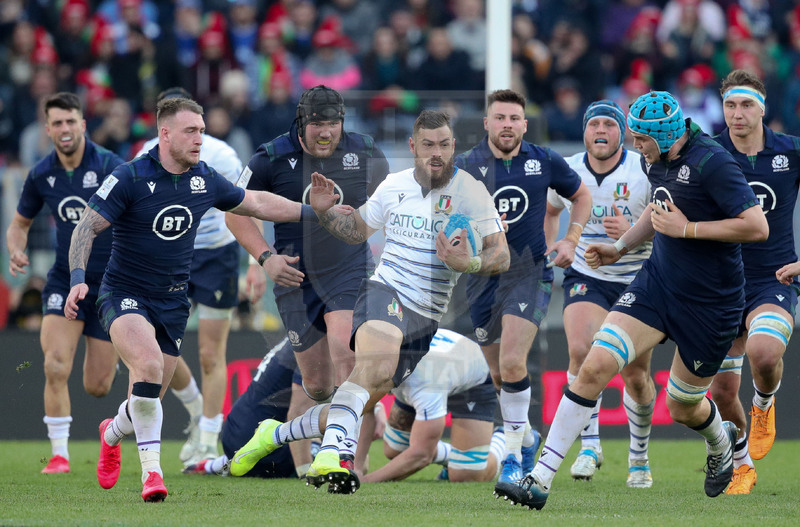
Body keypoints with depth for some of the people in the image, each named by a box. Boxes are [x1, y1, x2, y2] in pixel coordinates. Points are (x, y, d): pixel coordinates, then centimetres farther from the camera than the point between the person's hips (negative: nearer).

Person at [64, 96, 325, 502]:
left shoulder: (205, 180, 2)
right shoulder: (130, 177, -14)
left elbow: (256, 203, 18)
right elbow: (87, 227, -14)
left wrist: (315, 212, 19)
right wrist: (77, 279, -28)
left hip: (173, 301, 5)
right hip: (124, 296, -5)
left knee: (148, 399, 6)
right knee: (149, 362, -32)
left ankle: (113, 434, 43)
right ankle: (151, 469, -25)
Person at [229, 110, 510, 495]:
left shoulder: (470, 191, -3)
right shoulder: (394, 185, 6)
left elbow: (501, 255, -7)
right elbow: (357, 229, 22)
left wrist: (470, 264, -27)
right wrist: (324, 210, 3)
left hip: (426, 317, 1)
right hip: (385, 290, -1)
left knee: (363, 402, 5)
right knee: (377, 363, -35)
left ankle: (275, 434, 27)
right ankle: (330, 455, -46)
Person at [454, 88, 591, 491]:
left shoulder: (544, 162, -1)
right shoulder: (466, 166, -4)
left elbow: (581, 195, 16)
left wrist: (571, 239, 3)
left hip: (529, 273, -2)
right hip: (483, 276, 2)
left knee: (512, 363, -19)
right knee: (499, 374, 11)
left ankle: (513, 454, -8)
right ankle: (525, 436, 39)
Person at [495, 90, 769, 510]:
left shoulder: (711, 163, -22)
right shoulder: (654, 160, 3)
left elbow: (757, 227, -26)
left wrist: (687, 228, -23)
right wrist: (620, 248, 15)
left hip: (710, 302, -6)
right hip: (657, 281, 6)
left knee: (682, 407, 9)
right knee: (595, 367, -12)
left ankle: (721, 444, 49)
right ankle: (540, 480, -13)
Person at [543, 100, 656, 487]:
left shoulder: (645, 171, -11)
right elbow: (550, 210, 21)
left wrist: (631, 232, -30)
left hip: (636, 278, -1)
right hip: (585, 277, 1)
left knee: (635, 373, 0)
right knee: (581, 350, -23)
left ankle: (639, 455, 23)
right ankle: (590, 444, -13)